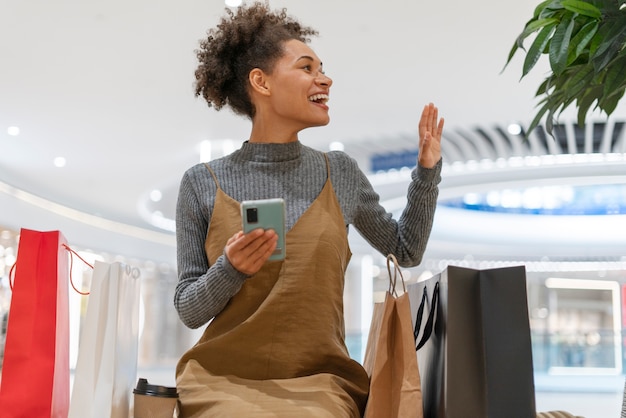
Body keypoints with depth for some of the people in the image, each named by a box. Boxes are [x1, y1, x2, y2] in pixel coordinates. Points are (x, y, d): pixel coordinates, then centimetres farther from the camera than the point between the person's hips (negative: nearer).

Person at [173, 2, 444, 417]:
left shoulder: (340, 173, 5)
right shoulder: (202, 184, -1)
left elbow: (406, 250, 19)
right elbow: (189, 310, 2)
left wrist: (428, 170, 8)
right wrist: (230, 270, -18)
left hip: (318, 382, 2)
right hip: (225, 379, -1)